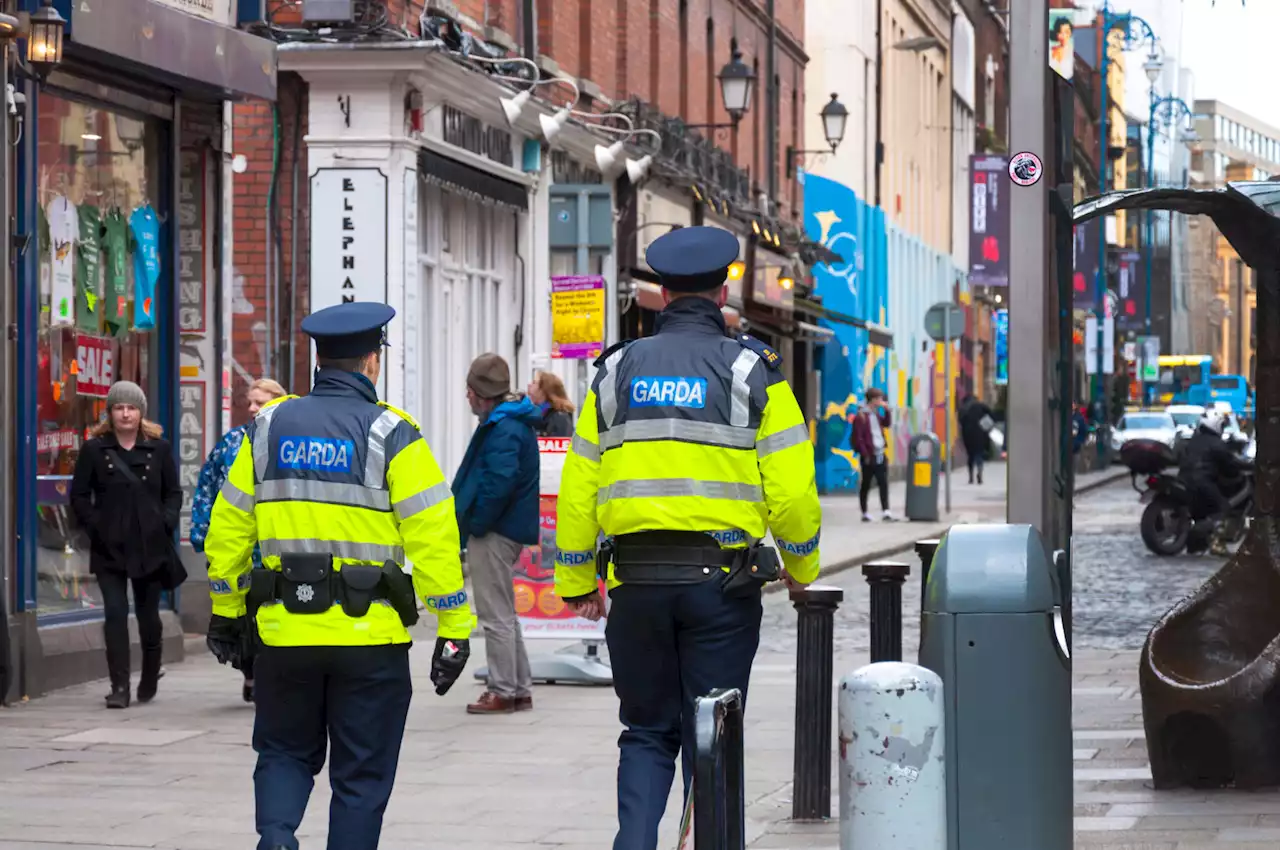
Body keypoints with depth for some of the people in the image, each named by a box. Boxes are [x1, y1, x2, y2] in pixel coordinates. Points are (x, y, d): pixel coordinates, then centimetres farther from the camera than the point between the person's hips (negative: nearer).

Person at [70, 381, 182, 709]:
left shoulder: (159, 448, 6)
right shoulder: (94, 449, 3)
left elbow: (173, 493, 10)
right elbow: (79, 495, 4)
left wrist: (166, 523, -5)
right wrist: (95, 526, -7)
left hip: (151, 546, 1)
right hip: (109, 548, -1)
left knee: (149, 617, 10)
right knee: (115, 615, -8)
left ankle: (149, 683, 27)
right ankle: (119, 687, -8)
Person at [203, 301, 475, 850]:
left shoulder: (268, 427, 6)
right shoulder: (390, 434, -5)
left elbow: (228, 528, 10)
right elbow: (433, 536, -9)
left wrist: (225, 613, 21)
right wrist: (453, 630, -6)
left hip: (285, 631, 3)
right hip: (369, 637, -3)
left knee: (284, 754, 17)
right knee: (360, 774, 7)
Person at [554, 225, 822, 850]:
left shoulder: (616, 371, 7)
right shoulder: (752, 371, -2)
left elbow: (578, 488, 7)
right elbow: (791, 487, -6)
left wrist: (576, 581, 15)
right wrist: (800, 566, 11)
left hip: (637, 583, 2)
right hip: (722, 582, -2)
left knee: (647, 733, 13)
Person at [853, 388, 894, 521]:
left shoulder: (876, 414, 13)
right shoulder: (861, 416, -12)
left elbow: (886, 424, 29)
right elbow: (858, 438, -15)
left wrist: (887, 411, 13)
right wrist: (865, 455, -17)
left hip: (880, 455, 7)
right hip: (869, 457, -7)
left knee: (884, 484, 1)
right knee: (866, 485, 3)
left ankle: (886, 511, 0)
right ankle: (865, 513, 10)